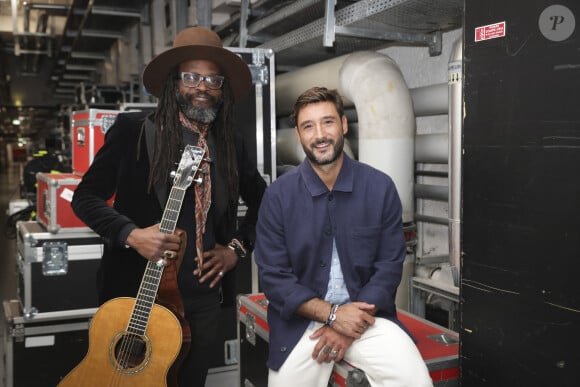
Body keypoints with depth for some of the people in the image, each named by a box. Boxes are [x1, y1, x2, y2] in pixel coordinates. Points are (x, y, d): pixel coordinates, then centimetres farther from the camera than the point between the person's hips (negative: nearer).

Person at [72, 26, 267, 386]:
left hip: (203, 296, 3)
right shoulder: (132, 129, -5)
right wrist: (130, 234, -20)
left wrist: (238, 248, 5)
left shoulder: (232, 143, 5)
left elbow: (262, 201, 18)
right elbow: (86, 197, -4)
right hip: (137, 291, -3)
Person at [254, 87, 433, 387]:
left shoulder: (380, 187, -4)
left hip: (365, 314, 0)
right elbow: (273, 276, -5)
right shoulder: (278, 195, -6)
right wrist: (332, 314, -14)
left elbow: (389, 266, -3)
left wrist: (350, 327, -12)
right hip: (301, 320, 1)